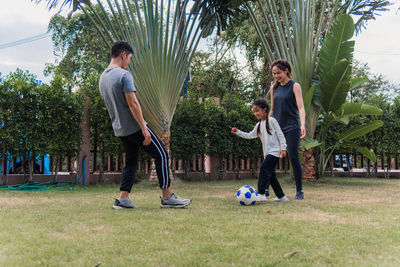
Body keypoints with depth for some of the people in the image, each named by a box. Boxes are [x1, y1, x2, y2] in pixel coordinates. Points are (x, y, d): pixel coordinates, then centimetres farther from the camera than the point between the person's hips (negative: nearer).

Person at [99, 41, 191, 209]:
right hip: (134, 127, -9)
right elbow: (133, 104, -20)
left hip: (119, 130, 9)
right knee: (161, 155, -1)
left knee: (131, 161, 15)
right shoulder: (124, 75, -16)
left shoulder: (103, 78, 12)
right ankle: (167, 197, 1)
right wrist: (144, 128, -18)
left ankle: (122, 199, 7)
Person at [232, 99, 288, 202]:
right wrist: (237, 132, 6)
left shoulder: (271, 120, -5)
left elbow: (280, 135, -6)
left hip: (275, 151, -8)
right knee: (271, 174, 7)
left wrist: (283, 148, -12)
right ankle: (281, 196, 13)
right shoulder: (259, 125, 16)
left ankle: (261, 194, -23)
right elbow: (249, 135, 16)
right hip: (267, 153, 8)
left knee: (264, 168, -19)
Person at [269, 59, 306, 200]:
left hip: (291, 127, -5)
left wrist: (302, 125, -27)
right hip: (276, 128, 5)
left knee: (294, 158, -6)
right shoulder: (274, 88, 12)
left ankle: (299, 191, 5)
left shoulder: (294, 86, -3)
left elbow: (300, 107, -13)